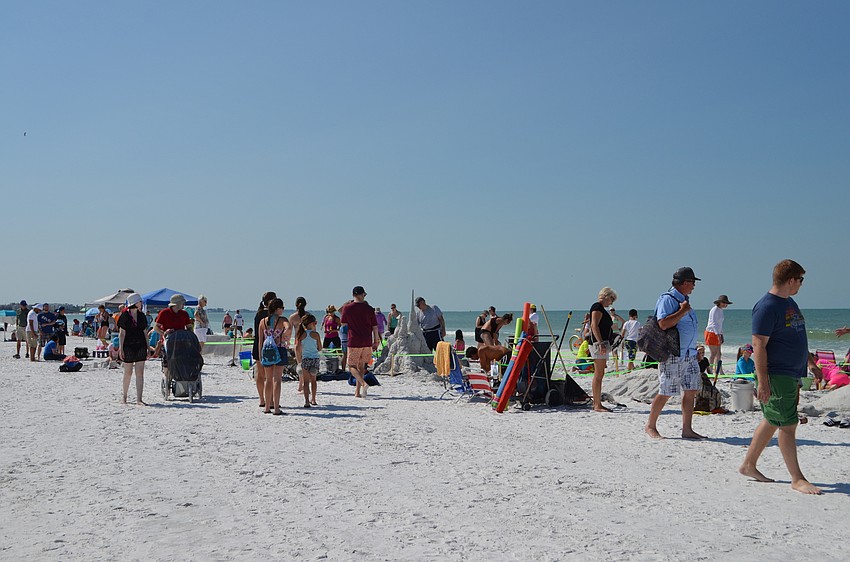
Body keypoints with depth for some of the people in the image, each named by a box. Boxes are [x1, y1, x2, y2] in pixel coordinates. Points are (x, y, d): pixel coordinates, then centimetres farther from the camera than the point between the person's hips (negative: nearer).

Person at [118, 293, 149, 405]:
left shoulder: (142, 316, 9)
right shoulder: (125, 316, -4)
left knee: (140, 373, -3)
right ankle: (124, 396, 27)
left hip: (140, 346, 4)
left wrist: (148, 347, 11)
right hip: (128, 346, -3)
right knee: (128, 373, 6)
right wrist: (120, 348, -9)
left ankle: (139, 399, -3)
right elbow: (122, 333, -4)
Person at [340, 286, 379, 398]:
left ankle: (363, 383, -21)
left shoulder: (347, 308, -4)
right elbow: (375, 327, 3)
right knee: (361, 365, 15)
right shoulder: (369, 309, -1)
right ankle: (357, 392, 16)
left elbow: (343, 324, 7)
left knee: (352, 366, 5)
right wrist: (376, 341, 12)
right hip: (367, 342, 2)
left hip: (354, 342, -2)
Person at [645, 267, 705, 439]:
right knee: (665, 392, -4)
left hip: (689, 354, 9)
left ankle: (687, 429, 14)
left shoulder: (685, 299, 16)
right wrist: (682, 311, -18)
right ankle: (650, 426, 10)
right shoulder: (667, 299, -12)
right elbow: (663, 324, -25)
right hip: (672, 355, -9)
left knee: (691, 391, 7)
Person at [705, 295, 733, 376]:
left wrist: (721, 335, 19)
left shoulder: (721, 310, 14)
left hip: (717, 334, 9)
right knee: (713, 353, -9)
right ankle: (710, 371, -6)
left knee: (718, 354, 8)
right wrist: (718, 335, -26)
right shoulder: (715, 310, -14)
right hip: (711, 333, -9)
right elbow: (714, 323, -21)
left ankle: (720, 372, 9)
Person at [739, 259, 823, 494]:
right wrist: (763, 382, -23)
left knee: (772, 421, 14)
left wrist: (810, 362, 28)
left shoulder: (790, 303, 14)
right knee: (788, 425, -5)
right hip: (776, 375, -10)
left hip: (792, 374, 10)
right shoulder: (766, 307, -16)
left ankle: (748, 465, 24)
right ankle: (797, 479, 3)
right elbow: (759, 345, -20)